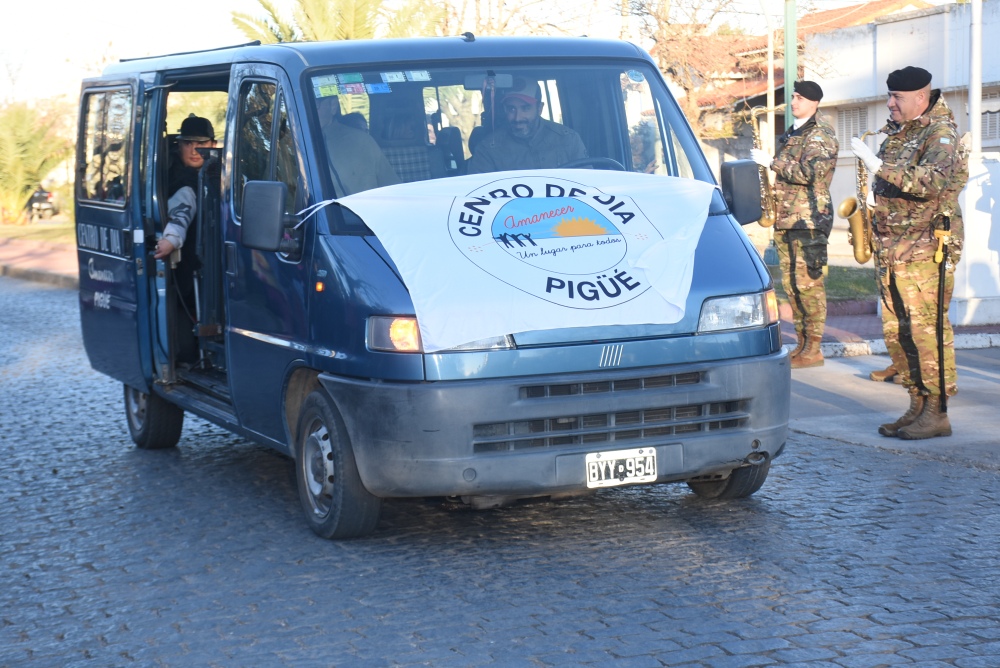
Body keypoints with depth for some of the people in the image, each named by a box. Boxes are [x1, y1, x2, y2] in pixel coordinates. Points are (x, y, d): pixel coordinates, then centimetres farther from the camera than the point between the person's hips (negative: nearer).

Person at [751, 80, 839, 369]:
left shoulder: (821, 135, -7)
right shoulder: (792, 134, 20)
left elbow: (809, 173, -20)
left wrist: (772, 162, -18)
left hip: (808, 218, -9)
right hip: (785, 216, 9)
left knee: (808, 282, -9)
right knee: (791, 282, 9)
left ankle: (814, 349, -6)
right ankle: (802, 342, 15)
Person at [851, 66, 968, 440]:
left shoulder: (940, 133, -10)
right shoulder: (896, 132, 16)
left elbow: (936, 182, -27)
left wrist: (879, 165, -29)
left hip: (925, 251, -9)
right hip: (891, 251, 9)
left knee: (927, 330, -7)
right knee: (895, 332, 9)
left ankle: (937, 413, -1)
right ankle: (918, 406, 18)